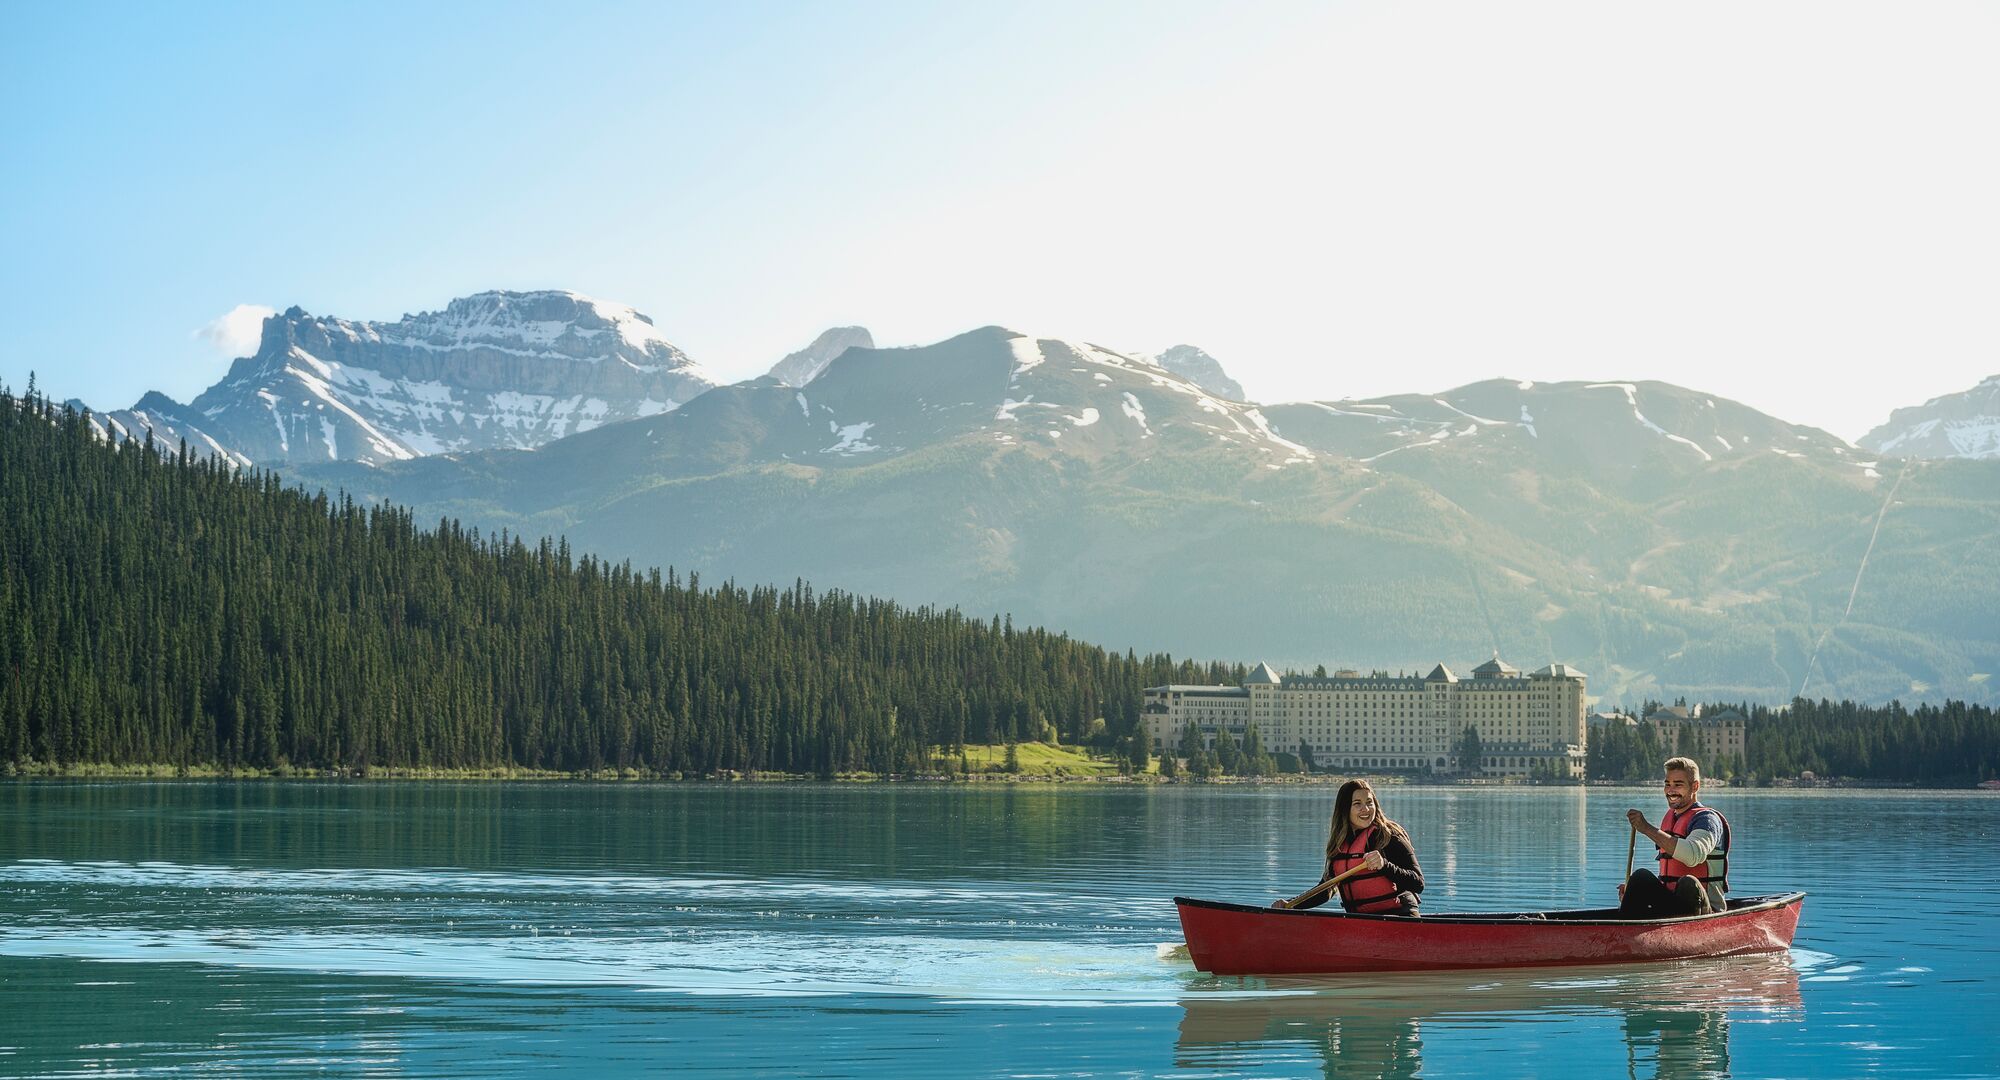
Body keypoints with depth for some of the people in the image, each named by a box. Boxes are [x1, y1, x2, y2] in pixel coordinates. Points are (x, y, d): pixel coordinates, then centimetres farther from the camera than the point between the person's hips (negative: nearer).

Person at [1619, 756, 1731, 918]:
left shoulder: (1707, 819, -8)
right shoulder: (1670, 817, 17)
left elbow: (1692, 855, -31)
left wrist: (1647, 828, -30)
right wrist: (1635, 888, 5)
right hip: (1670, 905, 7)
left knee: (1688, 884, -36)